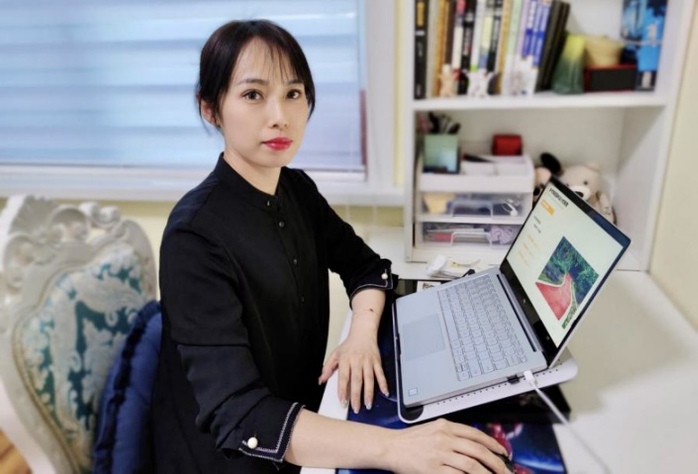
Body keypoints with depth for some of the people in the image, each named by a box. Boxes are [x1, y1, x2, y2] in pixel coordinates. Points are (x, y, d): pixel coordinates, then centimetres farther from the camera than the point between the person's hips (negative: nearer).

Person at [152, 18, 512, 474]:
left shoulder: (296, 189, -4)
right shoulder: (195, 237, -25)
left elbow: (365, 264, 3)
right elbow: (238, 416, -30)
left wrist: (362, 335, -16)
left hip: (301, 412, 6)